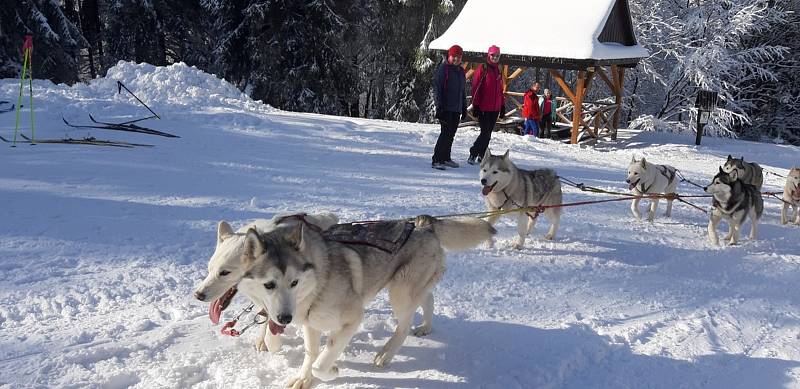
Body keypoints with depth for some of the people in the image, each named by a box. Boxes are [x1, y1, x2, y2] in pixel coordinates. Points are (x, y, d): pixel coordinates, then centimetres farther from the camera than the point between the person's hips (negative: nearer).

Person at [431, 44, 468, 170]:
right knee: (446, 133, -13)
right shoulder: (443, 69, -5)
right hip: (445, 108, -7)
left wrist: (464, 107, 20)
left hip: (457, 109, 7)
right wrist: (439, 106, -17)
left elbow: (463, 91, 24)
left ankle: (446, 158, 19)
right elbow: (437, 88, -10)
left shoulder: (461, 71, 17)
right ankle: (436, 160, -12)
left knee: (451, 134, 10)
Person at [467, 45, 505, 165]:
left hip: (495, 109, 6)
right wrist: (475, 105, -11)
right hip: (483, 108, -6)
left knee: (488, 133, 8)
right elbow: (475, 88, -6)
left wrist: (502, 106, 18)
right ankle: (473, 154, -4)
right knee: (485, 133, -12)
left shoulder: (498, 71, 15)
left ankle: (481, 156, 15)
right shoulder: (482, 69, -4)